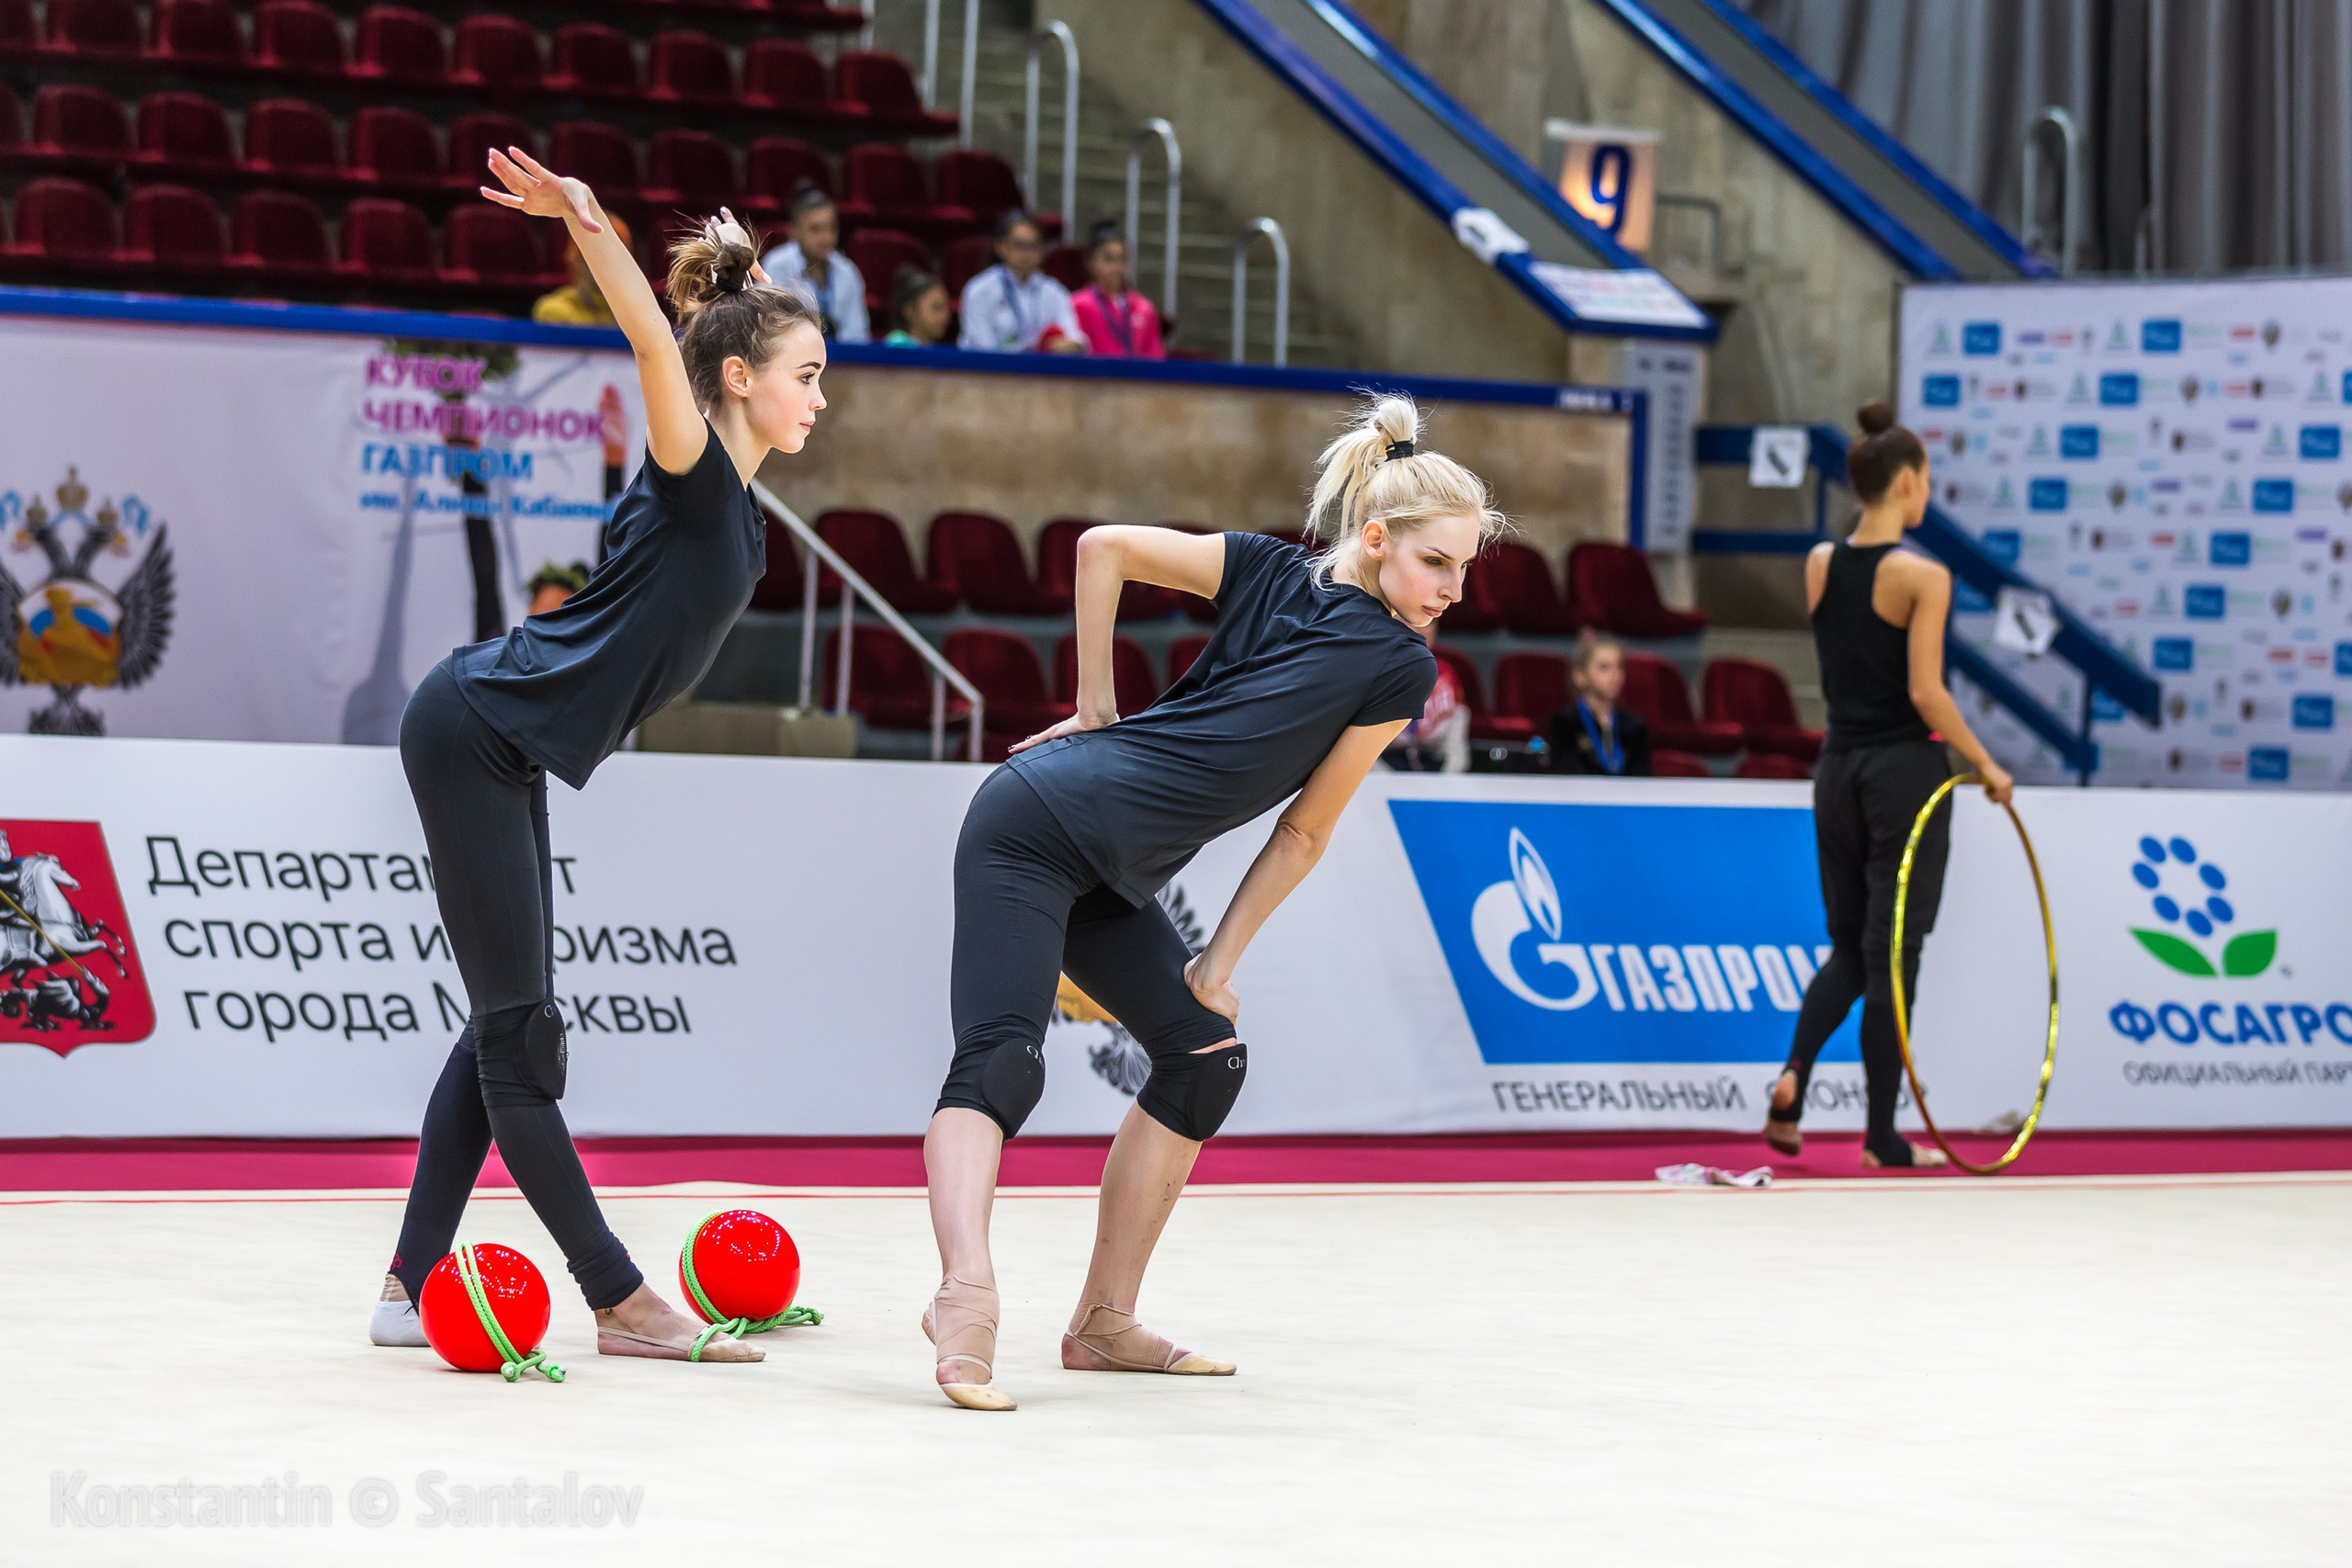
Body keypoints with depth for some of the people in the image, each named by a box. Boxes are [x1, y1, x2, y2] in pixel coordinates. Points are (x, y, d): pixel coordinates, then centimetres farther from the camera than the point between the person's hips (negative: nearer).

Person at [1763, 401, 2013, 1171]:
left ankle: (1793, 1077, -8)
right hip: (1906, 771, -5)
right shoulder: (1922, 576, -14)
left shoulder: (1820, 565, 3)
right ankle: (1883, 1140, 5)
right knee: (1892, 954, 1)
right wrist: (1987, 766, -6)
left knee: (1849, 948, 17)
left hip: (1838, 768, 5)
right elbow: (1925, 693, -18)